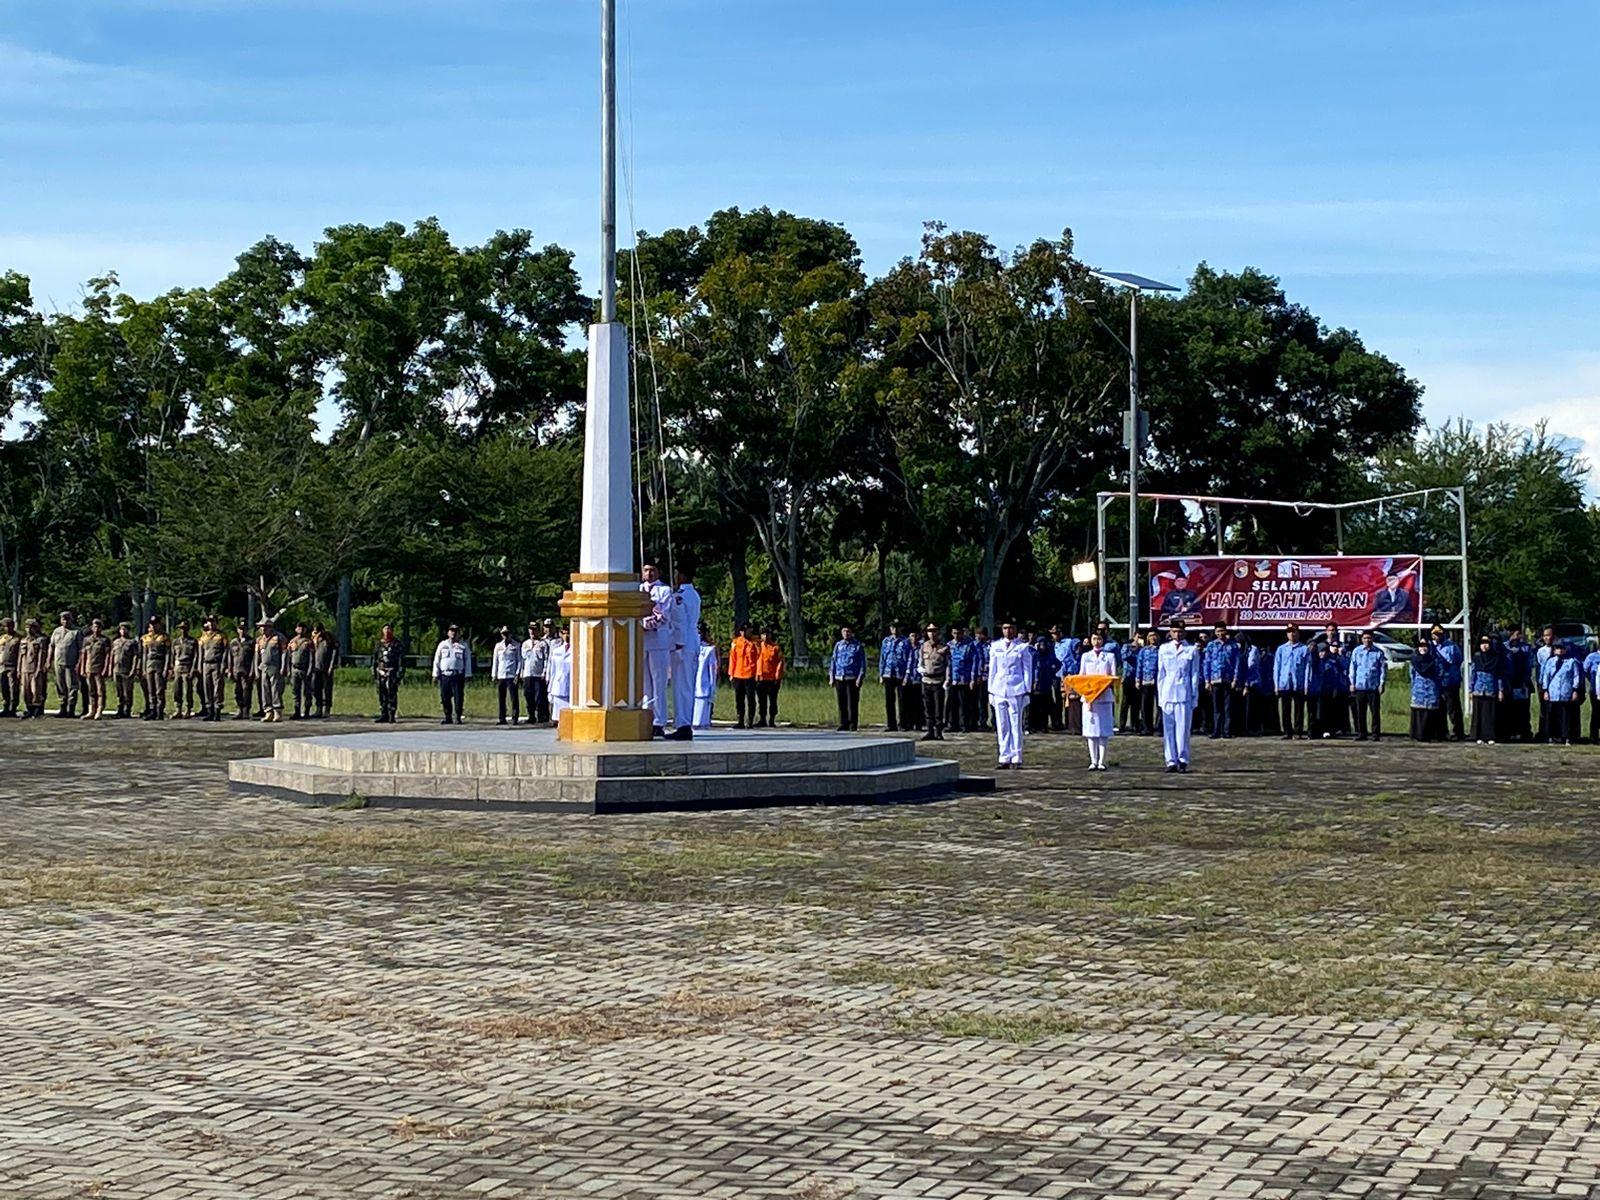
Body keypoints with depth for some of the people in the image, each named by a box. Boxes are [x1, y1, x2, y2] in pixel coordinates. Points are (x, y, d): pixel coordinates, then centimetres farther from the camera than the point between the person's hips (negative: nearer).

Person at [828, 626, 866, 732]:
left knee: (852, 703, -3)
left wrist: (860, 677, -8)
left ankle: (853, 725, 2)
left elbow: (863, 663, 1)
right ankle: (843, 724, 10)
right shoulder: (838, 645, 12)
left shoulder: (858, 646, 2)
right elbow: (833, 661, 14)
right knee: (841, 704, 4)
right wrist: (831, 677, 8)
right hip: (839, 678, 3)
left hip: (852, 679, -3)